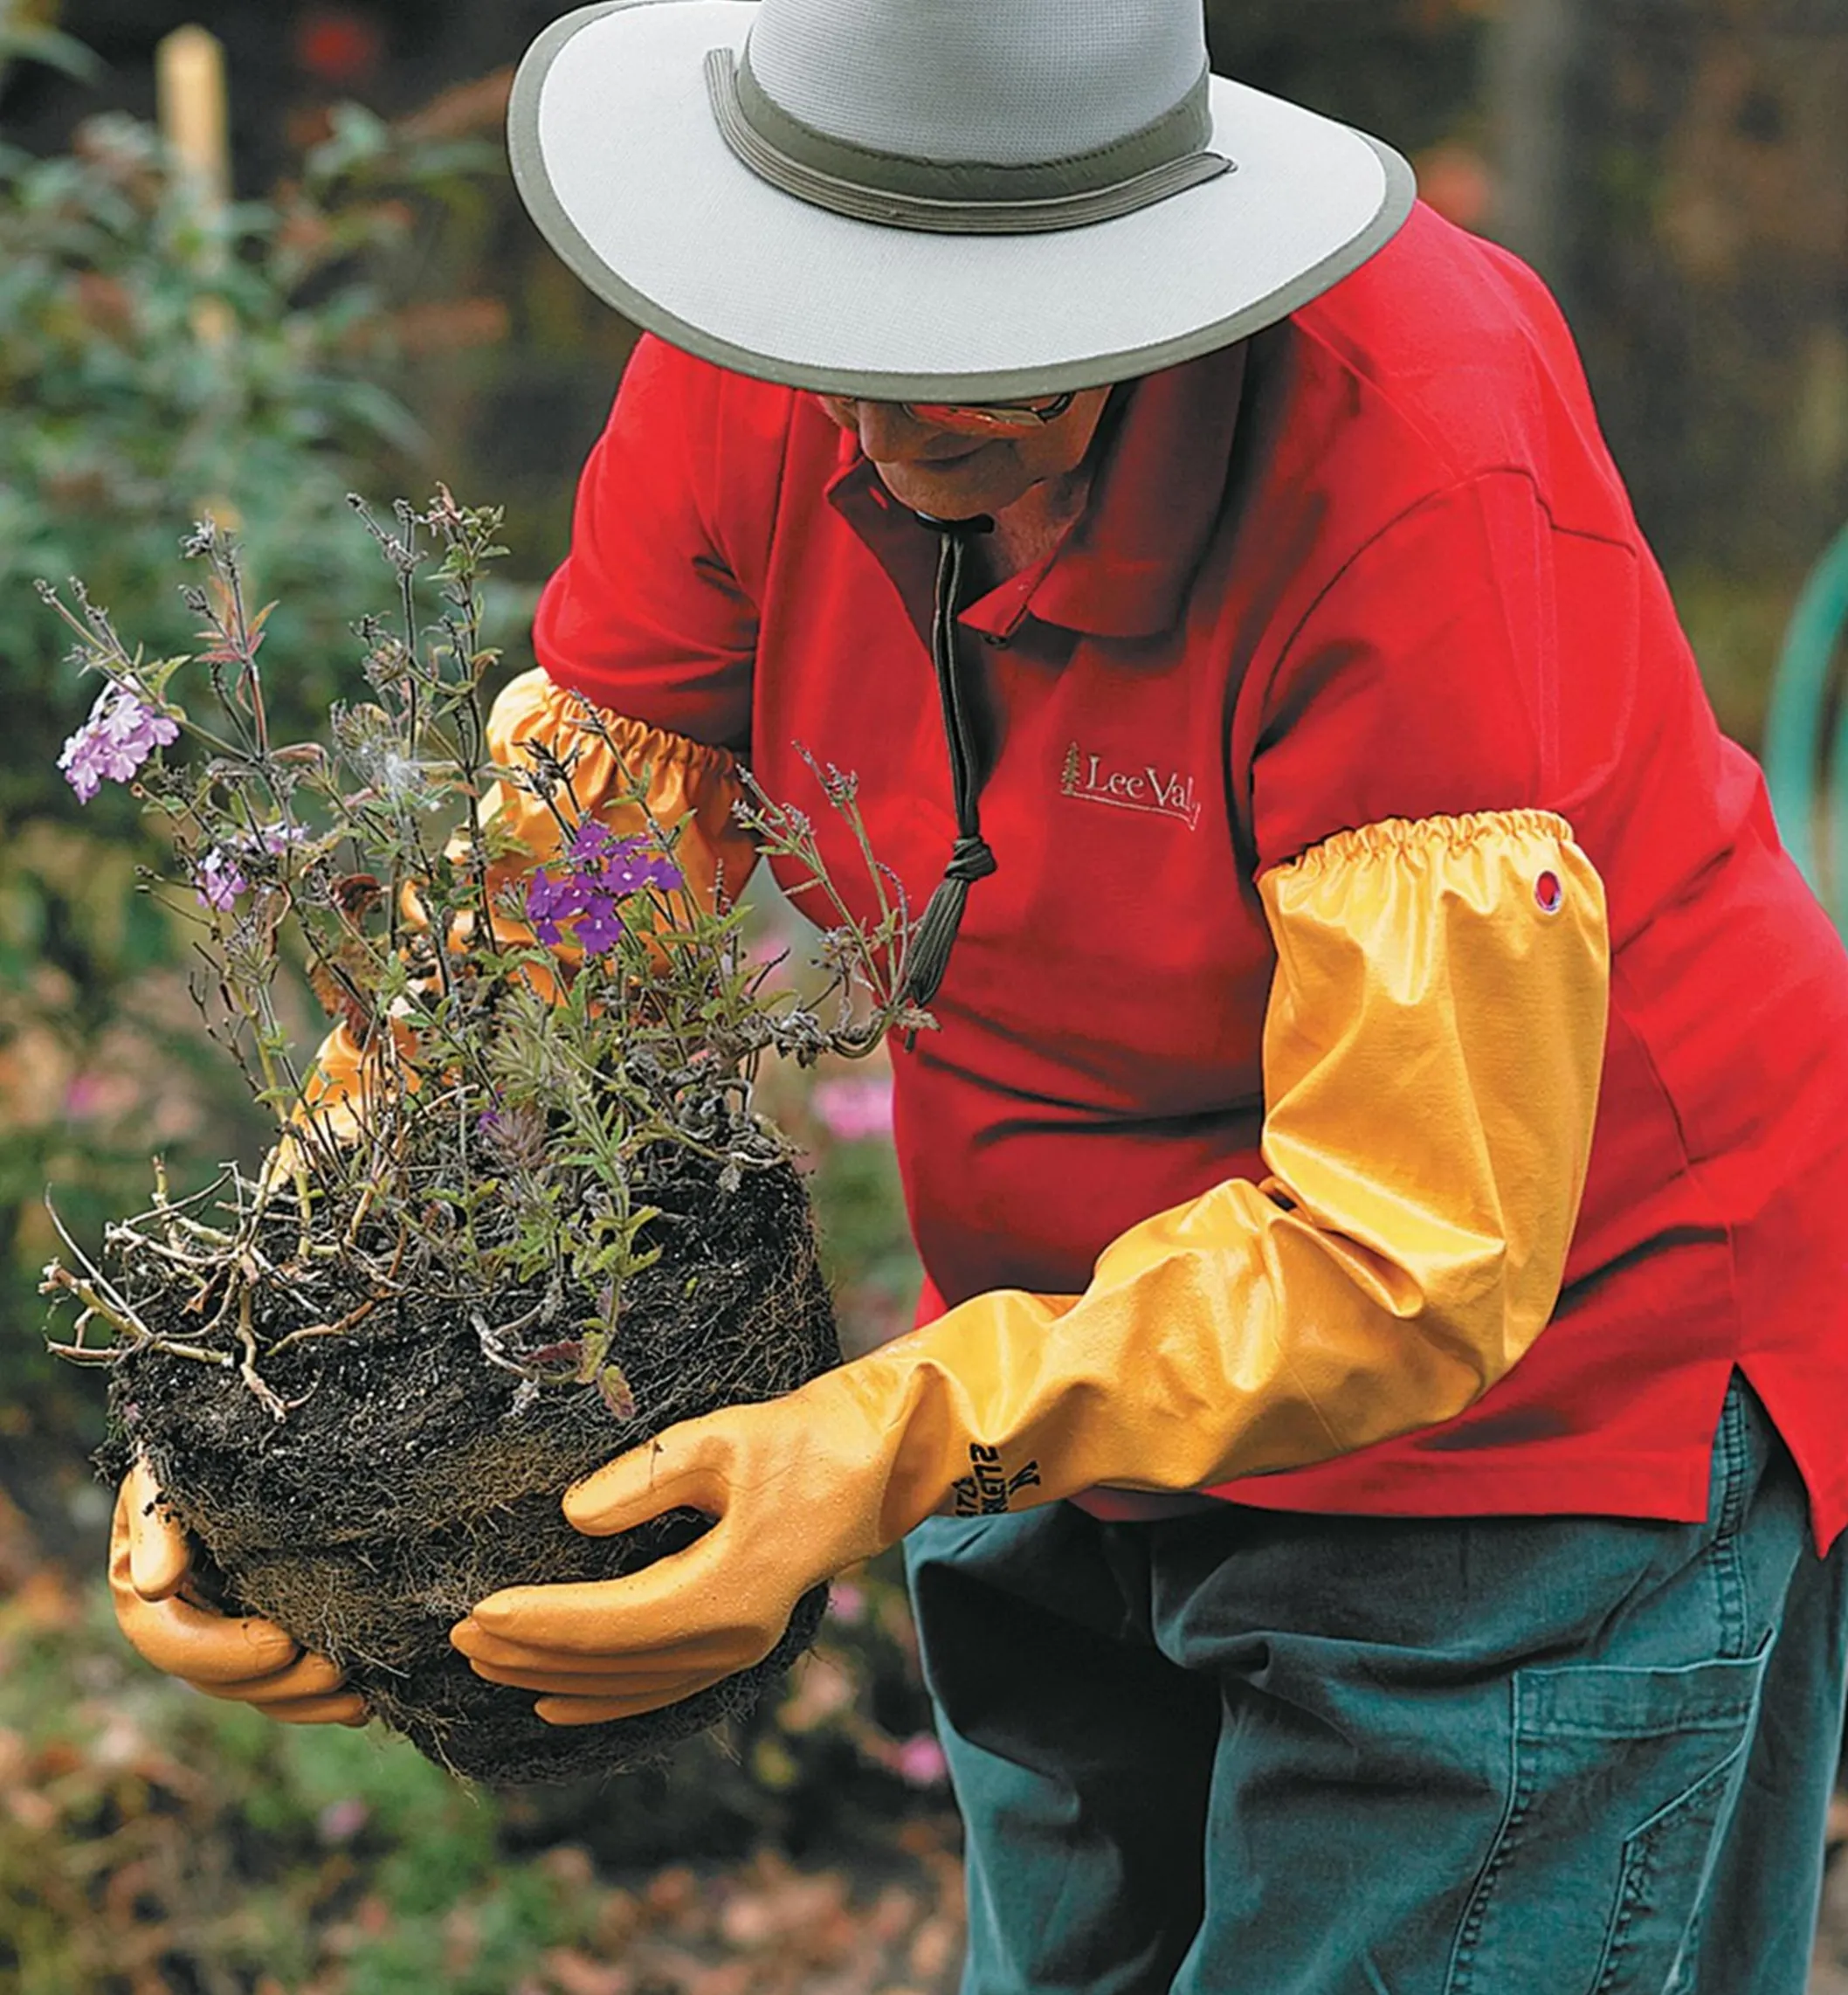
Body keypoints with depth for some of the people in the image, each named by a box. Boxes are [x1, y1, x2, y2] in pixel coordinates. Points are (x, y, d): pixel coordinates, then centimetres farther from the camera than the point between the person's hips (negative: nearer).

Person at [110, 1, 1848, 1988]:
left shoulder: (1423, 472, -32)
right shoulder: (753, 383, -15)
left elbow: (1415, 1248, -32)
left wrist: (890, 1448, -41)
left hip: (1550, 1372, -6)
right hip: (1084, 1373, 6)